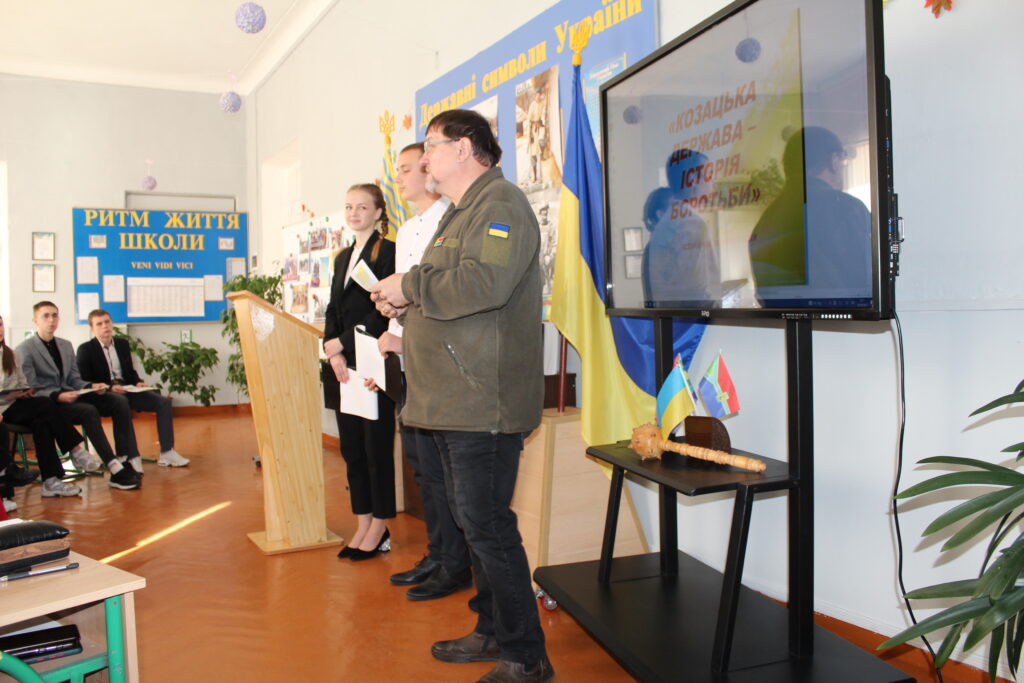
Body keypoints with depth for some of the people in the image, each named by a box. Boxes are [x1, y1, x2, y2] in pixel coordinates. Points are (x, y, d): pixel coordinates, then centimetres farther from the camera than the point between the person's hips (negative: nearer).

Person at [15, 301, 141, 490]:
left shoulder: (66, 346, 21)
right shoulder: (24, 350, 0)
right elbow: (30, 390, -8)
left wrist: (91, 387, -3)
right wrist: (57, 396, -25)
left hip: (68, 395, 7)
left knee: (120, 402, -18)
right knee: (89, 411, -35)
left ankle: (129, 461, -26)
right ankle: (116, 471, -38)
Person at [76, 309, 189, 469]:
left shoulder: (123, 343, 16)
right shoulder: (85, 349, -1)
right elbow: (85, 381, -6)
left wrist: (138, 382, -1)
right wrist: (110, 387, -21)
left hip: (126, 389, 6)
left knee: (163, 402, -14)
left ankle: (166, 453, -15)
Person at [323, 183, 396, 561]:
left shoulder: (387, 252, -7)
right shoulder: (343, 257, 18)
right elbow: (333, 310, 15)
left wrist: (343, 342, -12)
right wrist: (333, 353, -1)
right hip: (346, 365, 8)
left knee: (376, 445, 0)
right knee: (351, 445, 9)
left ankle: (380, 528, 13)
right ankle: (364, 524, 20)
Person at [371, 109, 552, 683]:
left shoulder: (500, 203, -10)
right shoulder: (461, 211, 23)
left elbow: (484, 283, -26)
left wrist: (410, 285, -15)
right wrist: (406, 304, 9)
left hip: (485, 400, -10)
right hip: (456, 399, 11)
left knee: (487, 524, -7)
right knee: (476, 521, 16)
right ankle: (493, 632, 30)